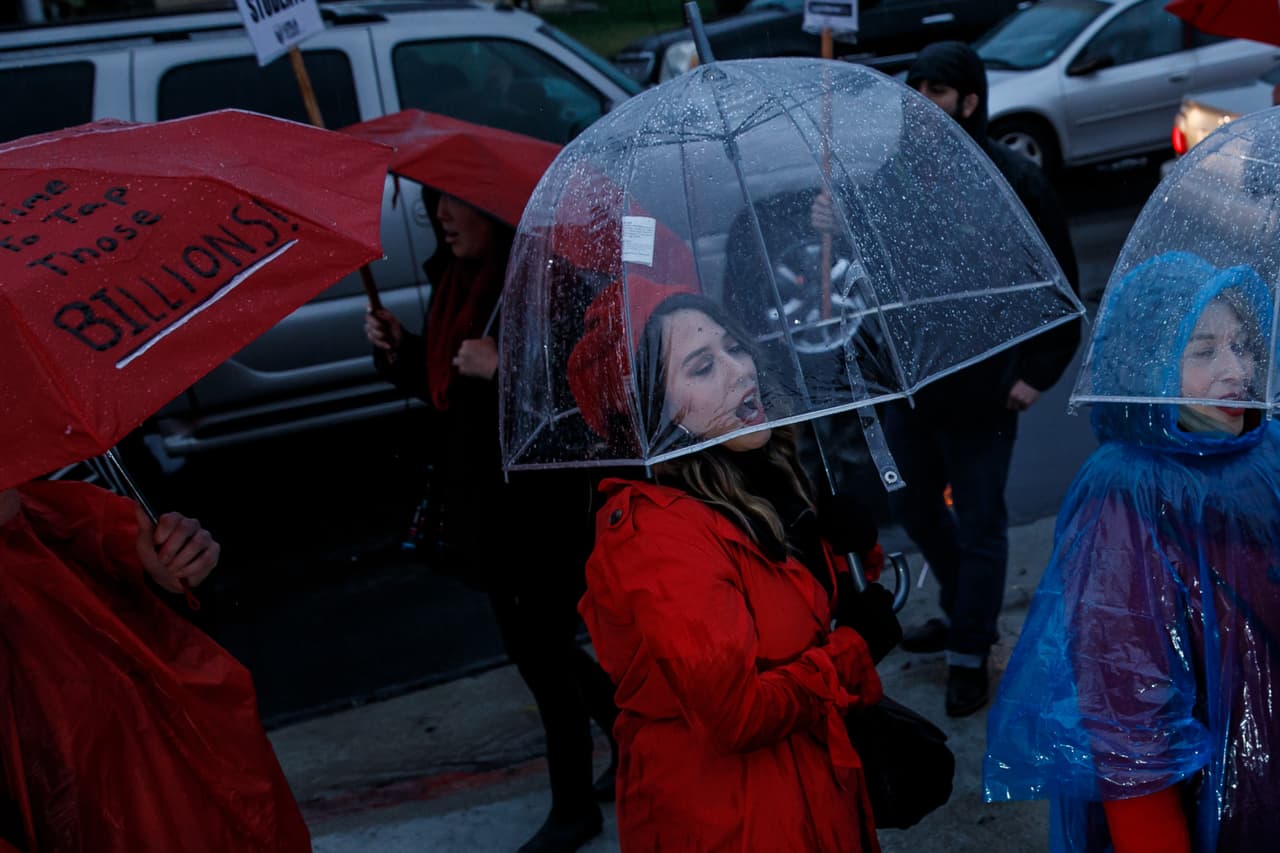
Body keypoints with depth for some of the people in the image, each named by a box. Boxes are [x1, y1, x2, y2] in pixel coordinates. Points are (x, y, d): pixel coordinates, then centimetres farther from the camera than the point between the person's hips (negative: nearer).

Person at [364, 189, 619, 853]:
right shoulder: (453, 281, 6)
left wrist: (502, 370, -31)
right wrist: (399, 350, -1)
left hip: (541, 507, -8)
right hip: (482, 504, 9)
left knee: (542, 655, 5)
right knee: (537, 648, 20)